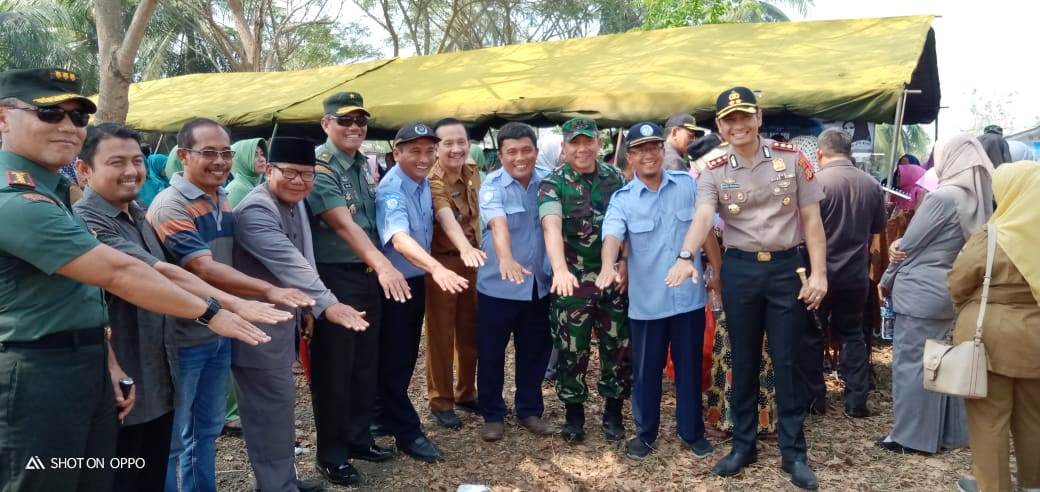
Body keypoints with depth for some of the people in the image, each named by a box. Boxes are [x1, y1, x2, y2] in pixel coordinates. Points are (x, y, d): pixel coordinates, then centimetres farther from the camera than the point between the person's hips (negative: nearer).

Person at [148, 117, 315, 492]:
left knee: (207, 429, 20)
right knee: (171, 436, 7)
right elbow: (204, 269, -28)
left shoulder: (223, 200, 7)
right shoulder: (170, 206, -18)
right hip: (182, 337, -8)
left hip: (220, 332, 8)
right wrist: (268, 291, -37)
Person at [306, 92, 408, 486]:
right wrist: (383, 264, -38)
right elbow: (343, 224, -27)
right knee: (333, 367, 2)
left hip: (368, 275, 8)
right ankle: (330, 454, 15)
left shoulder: (365, 164, 10)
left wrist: (377, 268, 10)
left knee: (366, 362, 15)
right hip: (334, 277, -8)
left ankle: (359, 437, 31)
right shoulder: (319, 168, -15)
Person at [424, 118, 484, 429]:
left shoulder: (473, 174, 5)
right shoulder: (431, 180, -18)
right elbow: (446, 218, -35)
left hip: (471, 259, 6)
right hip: (442, 261, -6)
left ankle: (466, 393, 30)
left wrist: (474, 250, 8)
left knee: (470, 330, 14)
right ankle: (441, 401, 16)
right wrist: (466, 248, -51)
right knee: (441, 333, 3)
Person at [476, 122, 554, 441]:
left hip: (540, 283, 3)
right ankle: (492, 414, 26)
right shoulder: (492, 186, -13)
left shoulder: (548, 180, -1)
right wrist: (506, 258, -49)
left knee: (535, 352, 15)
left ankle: (530, 410, 32)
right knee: (491, 353, 8)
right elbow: (498, 224, -31)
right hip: (499, 285, -3)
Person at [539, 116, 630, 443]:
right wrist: (560, 269, -39)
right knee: (571, 350, 6)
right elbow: (552, 226, -23)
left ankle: (613, 411, 26)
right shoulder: (552, 184, -6)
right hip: (573, 280, -3)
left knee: (618, 346, 9)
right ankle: (574, 414, 23)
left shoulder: (616, 178, 6)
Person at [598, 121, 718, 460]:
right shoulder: (622, 199, -4)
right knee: (646, 370, 11)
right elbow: (612, 234, -22)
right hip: (647, 301, -1)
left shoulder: (689, 185, 1)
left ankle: (692, 431, 31)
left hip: (689, 296, 1)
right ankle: (645, 433, 28)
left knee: (689, 366, 13)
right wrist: (608, 266, -41)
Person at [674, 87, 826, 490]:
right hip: (739, 270, 1)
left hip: (787, 267, -1)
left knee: (786, 361, 5)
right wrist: (686, 256, -38)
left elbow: (811, 218, 0)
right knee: (744, 361, 11)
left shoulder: (792, 159, -2)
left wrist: (818, 273, -7)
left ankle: (794, 453, 18)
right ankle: (743, 445, 26)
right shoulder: (714, 172, -2)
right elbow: (703, 217, -19)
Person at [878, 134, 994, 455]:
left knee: (911, 362, 1)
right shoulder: (979, 201, 8)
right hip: (950, 291, 8)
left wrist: (887, 280, 4)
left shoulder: (942, 198, -18)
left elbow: (910, 244, -11)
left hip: (921, 293, -8)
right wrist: (900, 247, -5)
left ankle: (910, 436, 8)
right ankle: (949, 432, 24)